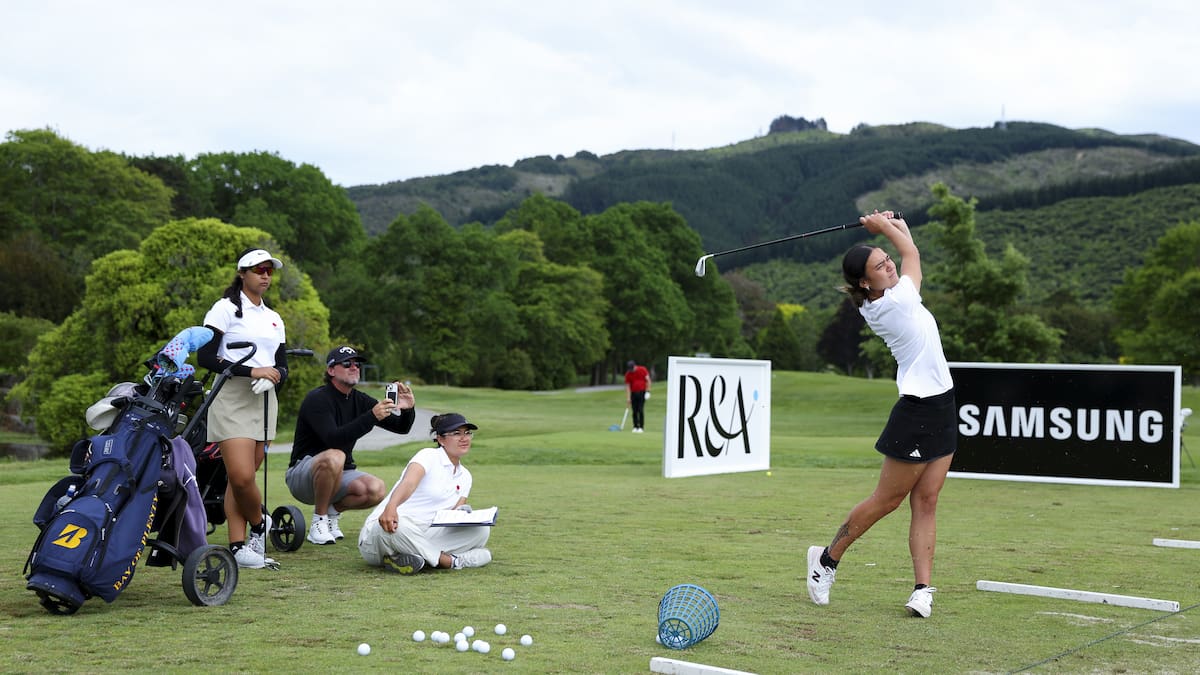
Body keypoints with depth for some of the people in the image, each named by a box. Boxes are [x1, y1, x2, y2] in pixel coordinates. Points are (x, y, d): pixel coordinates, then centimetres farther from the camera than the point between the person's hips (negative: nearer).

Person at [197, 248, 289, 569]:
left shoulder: (274, 319, 18)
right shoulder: (225, 309, -1)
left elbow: (283, 367, 16)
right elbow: (205, 356, -10)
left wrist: (273, 377, -8)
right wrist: (251, 371, -17)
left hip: (264, 400, 5)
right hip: (231, 397, -5)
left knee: (242, 478, 3)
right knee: (241, 476, -14)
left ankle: (238, 545, 5)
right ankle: (259, 523, 11)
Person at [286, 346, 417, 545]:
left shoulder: (360, 401, 4)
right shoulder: (317, 399, -16)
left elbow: (401, 428, 3)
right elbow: (333, 439, -33)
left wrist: (408, 409, -21)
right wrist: (372, 416, -41)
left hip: (338, 475, 6)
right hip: (302, 473, -6)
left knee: (376, 490, -22)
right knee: (334, 457, -37)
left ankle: (333, 509, 7)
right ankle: (319, 520, -18)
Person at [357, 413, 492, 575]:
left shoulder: (464, 476, 16)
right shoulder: (429, 456, -8)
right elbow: (408, 483, -29)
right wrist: (390, 507, -50)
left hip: (420, 539, 7)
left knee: (480, 529, -11)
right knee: (399, 525, -43)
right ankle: (450, 561, -23)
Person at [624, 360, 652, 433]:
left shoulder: (643, 370, -5)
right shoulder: (628, 374, -1)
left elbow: (648, 380, -3)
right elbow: (627, 386, -2)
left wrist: (648, 391, -10)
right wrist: (628, 398, -8)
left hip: (642, 392, -3)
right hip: (633, 393, 3)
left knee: (640, 410, -9)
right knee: (634, 411, 1)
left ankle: (641, 427, -5)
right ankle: (635, 427, 8)